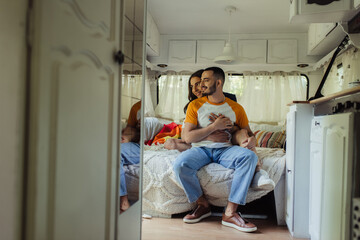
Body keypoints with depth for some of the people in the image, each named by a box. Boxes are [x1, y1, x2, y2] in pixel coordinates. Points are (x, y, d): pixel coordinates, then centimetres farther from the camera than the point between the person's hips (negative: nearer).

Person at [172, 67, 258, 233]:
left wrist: (251, 139, -12)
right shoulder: (195, 105, 7)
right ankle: (203, 205, -5)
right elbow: (187, 137, -2)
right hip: (201, 149, 0)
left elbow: (248, 132, 14)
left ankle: (230, 213, -27)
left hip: (225, 150, 1)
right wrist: (214, 127, -9)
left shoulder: (236, 108, 10)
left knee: (250, 156, -31)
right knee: (180, 164, -32)